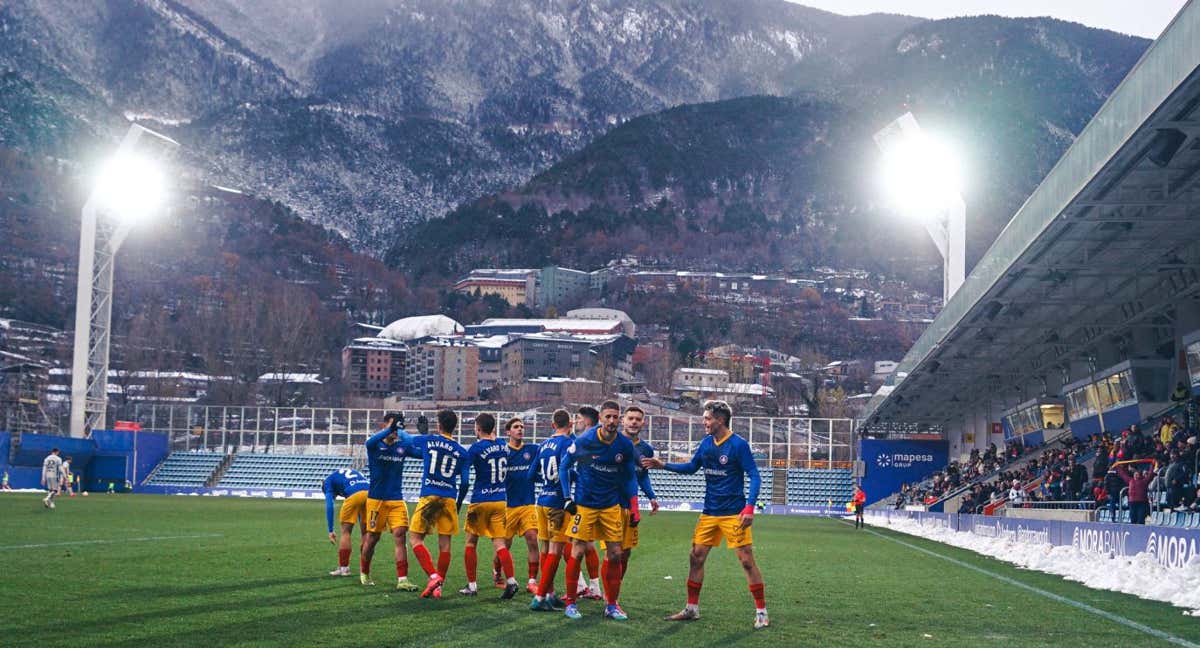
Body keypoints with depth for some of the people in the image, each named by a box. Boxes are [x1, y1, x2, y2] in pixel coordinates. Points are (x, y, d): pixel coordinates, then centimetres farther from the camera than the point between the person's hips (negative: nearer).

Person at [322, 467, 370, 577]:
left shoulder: (328, 481, 23)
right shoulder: (351, 473, 40)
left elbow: (329, 506, 9)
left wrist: (330, 531, 9)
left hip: (354, 495, -5)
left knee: (346, 532, 9)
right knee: (365, 534, 16)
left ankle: (343, 567, 7)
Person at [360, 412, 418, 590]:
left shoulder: (402, 446, 4)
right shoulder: (375, 445, -5)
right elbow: (370, 442, -30)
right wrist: (390, 429, -48)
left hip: (397, 500, 2)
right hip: (376, 498, -2)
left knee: (400, 535, -10)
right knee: (372, 538, 6)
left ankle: (402, 580, -11)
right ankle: (364, 573, 30)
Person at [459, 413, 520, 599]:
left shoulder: (476, 448, -10)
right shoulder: (502, 445, 6)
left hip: (480, 500, -4)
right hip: (500, 500, 4)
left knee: (471, 542, 9)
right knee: (499, 543, 0)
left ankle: (472, 585, 10)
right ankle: (511, 581, -17)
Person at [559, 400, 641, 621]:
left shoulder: (625, 445, -3)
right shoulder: (583, 441, -12)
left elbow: (630, 478, 7)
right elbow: (564, 466, 0)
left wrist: (634, 509, 2)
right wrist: (567, 498, -6)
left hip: (611, 505, 3)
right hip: (584, 504, -3)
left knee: (615, 554, 2)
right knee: (577, 553, -4)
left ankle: (612, 605, 13)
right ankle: (570, 603, 8)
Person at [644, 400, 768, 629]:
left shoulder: (738, 445, -12)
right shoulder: (706, 443, 7)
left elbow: (754, 477, -13)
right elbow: (691, 467, 20)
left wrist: (750, 506, -23)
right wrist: (663, 465, 11)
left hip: (733, 513, -6)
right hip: (709, 513, 6)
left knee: (747, 560, -7)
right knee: (696, 556, 5)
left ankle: (761, 612, 2)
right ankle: (692, 608, 16)